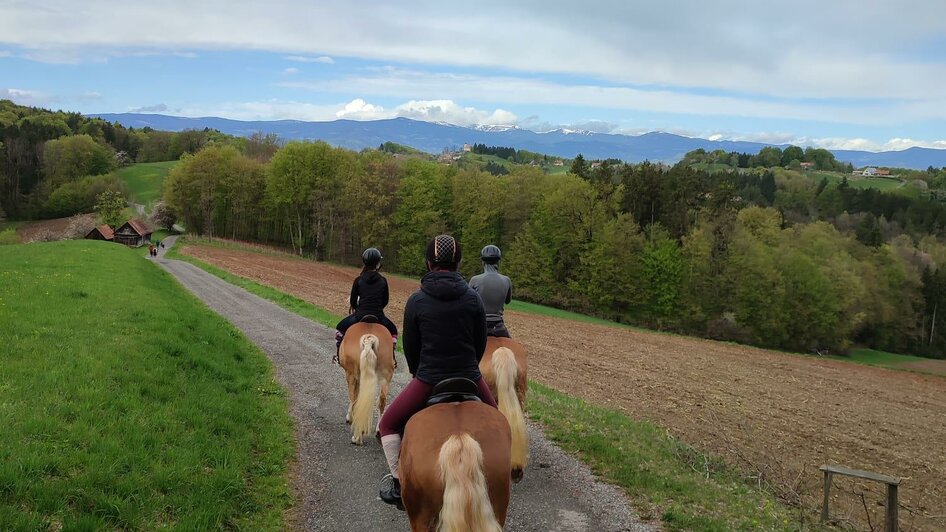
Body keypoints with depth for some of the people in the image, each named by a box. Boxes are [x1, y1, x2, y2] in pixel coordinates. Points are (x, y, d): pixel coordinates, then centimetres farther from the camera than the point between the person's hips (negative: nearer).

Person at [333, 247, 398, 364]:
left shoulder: (358, 280, -5)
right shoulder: (383, 281, -2)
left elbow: (352, 302, 1)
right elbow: (385, 302, 7)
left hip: (360, 316, -1)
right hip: (379, 317, 1)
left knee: (340, 328, 26)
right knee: (393, 330, 30)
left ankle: (337, 356, 27)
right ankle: (392, 358, 26)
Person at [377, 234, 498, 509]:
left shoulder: (416, 300, -6)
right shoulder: (473, 298, -2)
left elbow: (410, 347, 1)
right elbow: (481, 343, 4)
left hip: (427, 380, -2)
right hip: (469, 378, 2)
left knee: (389, 424, 19)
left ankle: (399, 486, 16)